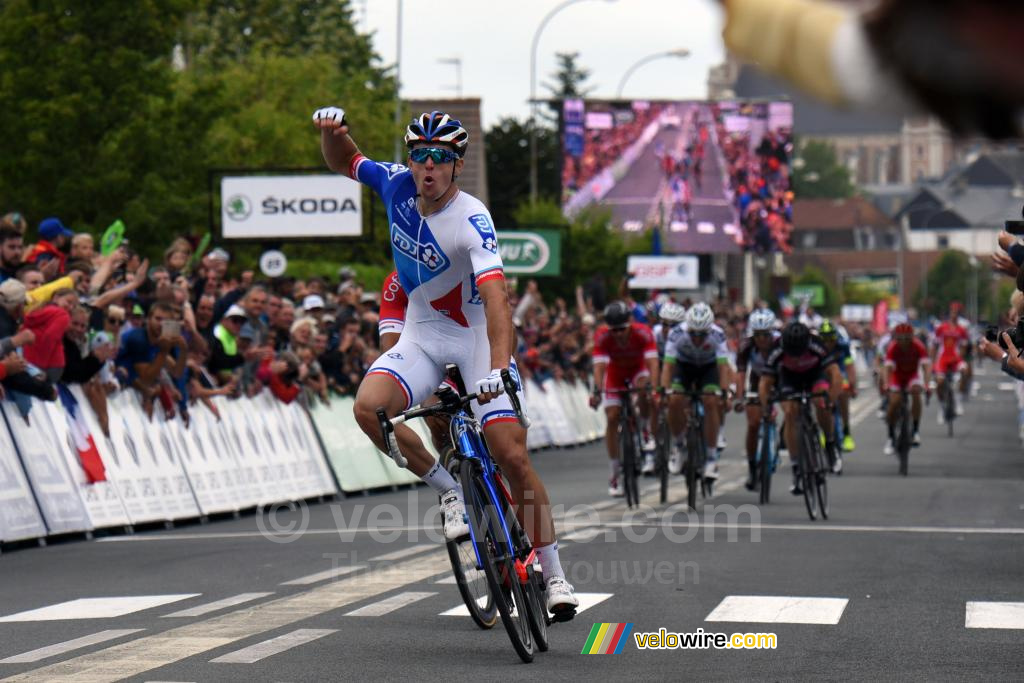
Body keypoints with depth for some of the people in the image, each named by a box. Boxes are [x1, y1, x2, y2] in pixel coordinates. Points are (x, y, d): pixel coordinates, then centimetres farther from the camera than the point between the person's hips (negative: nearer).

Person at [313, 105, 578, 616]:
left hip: (477, 336, -4)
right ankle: (450, 491, -3)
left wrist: (498, 367, -52)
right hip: (422, 335, 4)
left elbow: (495, 295, -39)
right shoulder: (397, 184, -9)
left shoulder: (471, 221, -26)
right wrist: (331, 130, -12)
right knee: (368, 407, -25)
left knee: (512, 456, -12)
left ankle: (553, 576, 1)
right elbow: (344, 163, 11)